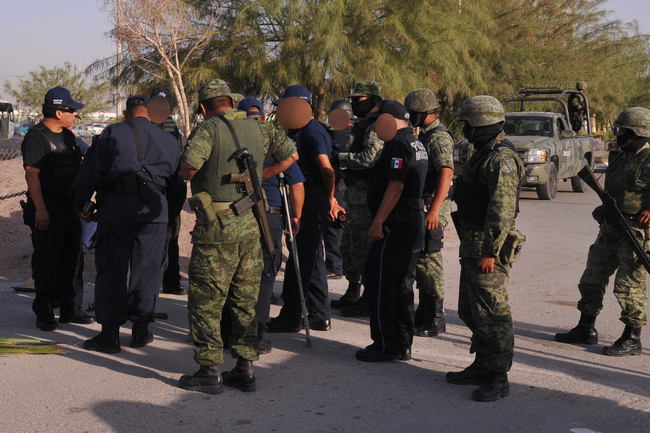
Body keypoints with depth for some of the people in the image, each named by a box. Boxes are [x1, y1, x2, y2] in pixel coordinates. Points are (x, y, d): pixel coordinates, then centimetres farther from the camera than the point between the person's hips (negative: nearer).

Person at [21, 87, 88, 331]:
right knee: (46, 263, -3)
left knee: (69, 261, 12)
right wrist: (40, 209, -24)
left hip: (70, 207, 8)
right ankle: (43, 314, 5)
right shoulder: (36, 137, -12)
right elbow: (31, 175, -18)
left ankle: (67, 310, 22)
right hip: (48, 210, -8)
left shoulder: (68, 136, 15)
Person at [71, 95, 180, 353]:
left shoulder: (113, 134, 1)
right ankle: (141, 330, 19)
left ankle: (110, 334, 6)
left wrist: (81, 205, 9)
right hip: (153, 210, 3)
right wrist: (174, 218, 31)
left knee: (112, 270, 3)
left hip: (115, 208, -3)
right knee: (146, 269, 12)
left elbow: (90, 172, -3)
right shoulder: (169, 141, 14)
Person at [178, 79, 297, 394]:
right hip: (251, 226, 6)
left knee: (205, 300, 4)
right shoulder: (258, 128, 9)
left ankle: (209, 371, 7)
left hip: (217, 228, -6)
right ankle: (245, 368, 18)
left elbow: (189, 165, -25)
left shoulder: (209, 128, -9)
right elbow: (290, 154, 16)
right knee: (245, 300, 14)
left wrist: (187, 173, -1)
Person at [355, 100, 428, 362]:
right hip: (414, 223, 10)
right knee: (402, 286, 13)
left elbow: (395, 186, -23)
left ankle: (387, 345, -2)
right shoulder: (417, 144, 18)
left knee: (379, 284, -4)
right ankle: (403, 345, 18)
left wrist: (378, 222, -22)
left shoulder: (398, 144, -14)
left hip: (395, 225, -10)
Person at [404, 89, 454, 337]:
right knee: (419, 260, 14)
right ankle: (424, 313, 24)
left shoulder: (439, 137, -15)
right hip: (419, 207, 10)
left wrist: (434, 210, -32)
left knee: (429, 261, -8)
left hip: (432, 208, -10)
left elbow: (446, 174, -26)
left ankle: (436, 319, -2)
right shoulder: (424, 135, 17)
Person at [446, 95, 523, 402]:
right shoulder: (485, 154, 17)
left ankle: (498, 378, -1)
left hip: (486, 246, -11)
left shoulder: (501, 159, -18)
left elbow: (502, 209, -25)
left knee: (491, 312, -7)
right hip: (472, 243, 11)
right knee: (470, 310, 17)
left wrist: (489, 251, -28)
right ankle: (483, 366, 27)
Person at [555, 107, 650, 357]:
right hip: (611, 230, 9)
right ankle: (586, 331, 24)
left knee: (628, 286, -4)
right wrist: (603, 210, 11)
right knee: (592, 279, 12)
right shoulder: (620, 158, 14)